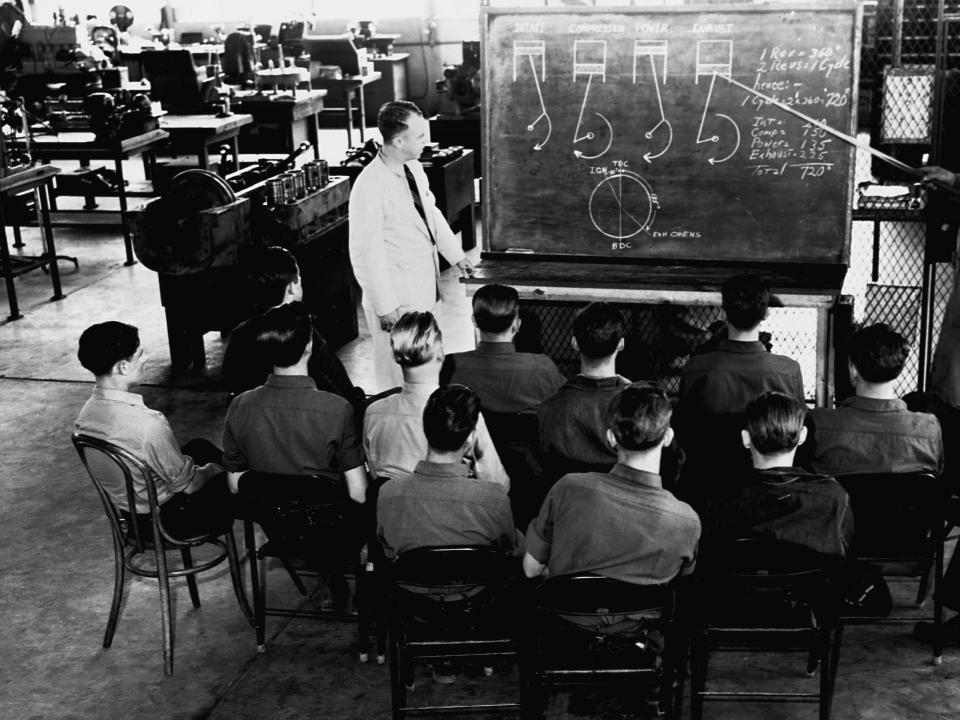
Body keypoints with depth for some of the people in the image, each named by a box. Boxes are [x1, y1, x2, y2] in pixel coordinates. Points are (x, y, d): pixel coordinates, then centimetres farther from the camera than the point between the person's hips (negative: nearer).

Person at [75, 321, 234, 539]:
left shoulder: (86, 413, -10)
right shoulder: (147, 424, -36)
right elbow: (187, 484, -22)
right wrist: (214, 470, 1)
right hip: (166, 519, -8)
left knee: (200, 446, 23)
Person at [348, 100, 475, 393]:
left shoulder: (413, 168, 2)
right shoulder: (370, 188, -24)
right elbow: (366, 256, -20)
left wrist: (456, 256, 19)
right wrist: (385, 308, -18)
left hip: (426, 290, 8)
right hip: (397, 301, -8)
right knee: (399, 382, 3)